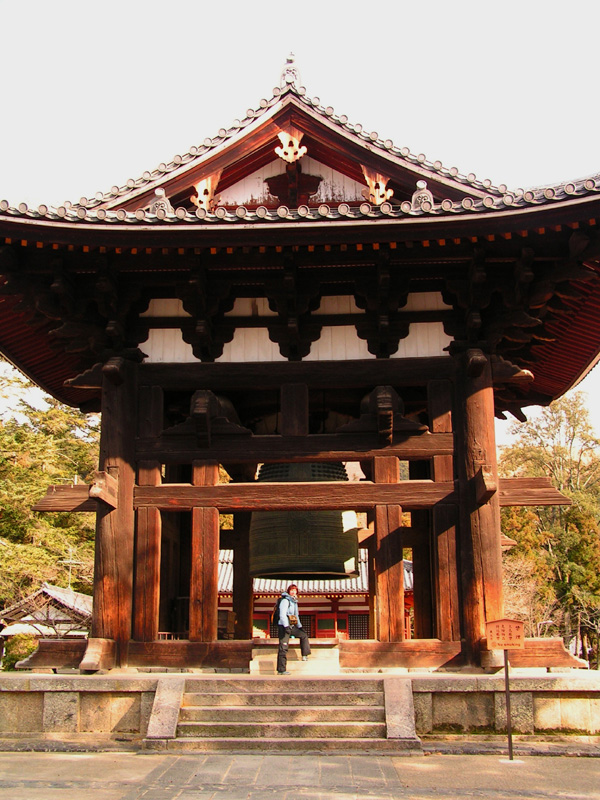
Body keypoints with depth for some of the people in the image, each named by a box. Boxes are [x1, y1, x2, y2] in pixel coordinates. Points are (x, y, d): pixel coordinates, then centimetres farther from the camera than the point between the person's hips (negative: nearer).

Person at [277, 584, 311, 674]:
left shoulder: (294, 602, 16)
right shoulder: (285, 601, -11)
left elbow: (296, 616, 27)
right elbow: (282, 614, -20)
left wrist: (300, 627, 27)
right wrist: (286, 626, -28)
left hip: (291, 627, 9)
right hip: (284, 626, -9)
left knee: (304, 634, 17)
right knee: (283, 648, -10)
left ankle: (305, 656, 20)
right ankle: (281, 670, -10)